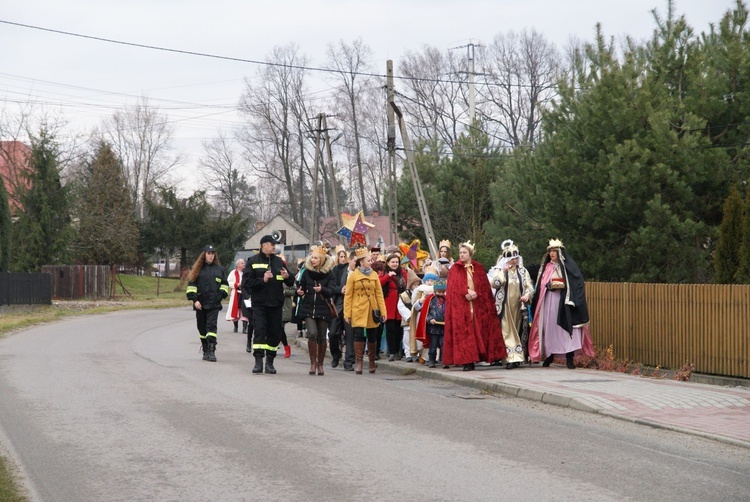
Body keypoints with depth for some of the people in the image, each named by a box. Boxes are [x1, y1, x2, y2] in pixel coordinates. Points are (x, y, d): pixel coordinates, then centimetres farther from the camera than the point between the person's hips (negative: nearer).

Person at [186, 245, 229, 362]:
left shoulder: (219, 269, 10)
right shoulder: (197, 269, 7)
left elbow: (225, 284, 19)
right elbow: (191, 284, 5)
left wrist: (221, 294, 3)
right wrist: (194, 299, -5)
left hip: (214, 304, -1)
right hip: (200, 304, 1)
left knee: (211, 326, -13)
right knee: (202, 328, 6)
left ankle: (211, 351, -18)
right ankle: (205, 351, 18)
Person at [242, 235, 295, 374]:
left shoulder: (279, 261, 14)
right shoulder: (253, 262, 3)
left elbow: (291, 282, 15)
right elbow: (247, 282, -6)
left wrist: (287, 277, -8)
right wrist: (263, 280, -16)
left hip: (276, 304, 4)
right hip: (259, 304, -4)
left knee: (274, 333, 4)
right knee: (259, 331, -11)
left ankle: (269, 362, 13)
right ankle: (258, 361, -10)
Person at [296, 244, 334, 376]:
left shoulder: (328, 274, 0)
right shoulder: (306, 273, 5)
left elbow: (331, 292, -6)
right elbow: (301, 288, 14)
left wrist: (322, 289, -26)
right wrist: (299, 292, -9)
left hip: (323, 309, 0)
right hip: (308, 309, 0)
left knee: (322, 337, 4)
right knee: (312, 333, -17)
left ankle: (320, 364, 18)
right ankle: (313, 362, -5)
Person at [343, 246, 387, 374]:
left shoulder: (374, 275, 9)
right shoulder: (353, 276, 0)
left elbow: (379, 294, 8)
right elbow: (348, 296, 0)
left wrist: (383, 311, 2)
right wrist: (347, 314, -5)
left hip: (372, 311, 3)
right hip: (358, 311, -3)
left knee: (372, 337, 7)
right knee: (359, 335, -9)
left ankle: (372, 362, 17)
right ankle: (358, 362, -4)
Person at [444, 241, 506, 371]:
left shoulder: (478, 268, 12)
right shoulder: (455, 268, 7)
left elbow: (484, 286, 8)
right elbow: (455, 286, -3)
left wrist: (475, 293, -8)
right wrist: (467, 291, -16)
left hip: (477, 305, 2)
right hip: (461, 305, -2)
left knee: (478, 330, -4)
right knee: (463, 330, -8)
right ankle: (467, 361, -10)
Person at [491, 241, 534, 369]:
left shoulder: (523, 271, 12)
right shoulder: (500, 270, 6)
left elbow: (529, 286, 9)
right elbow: (495, 284, -9)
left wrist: (527, 295, -11)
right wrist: (503, 271, -15)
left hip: (518, 306, 3)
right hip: (505, 306, -3)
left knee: (517, 331, 4)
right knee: (507, 331, -8)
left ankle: (517, 356, 7)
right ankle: (511, 358, -12)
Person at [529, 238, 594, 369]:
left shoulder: (569, 266, 3)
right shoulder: (547, 267, 15)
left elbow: (578, 283, -2)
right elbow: (541, 284, 13)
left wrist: (563, 285, -14)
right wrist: (550, 285, -6)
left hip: (564, 302, -4)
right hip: (549, 303, 4)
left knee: (566, 328, -10)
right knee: (550, 328, 2)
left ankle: (569, 358, -11)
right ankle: (548, 357, 9)